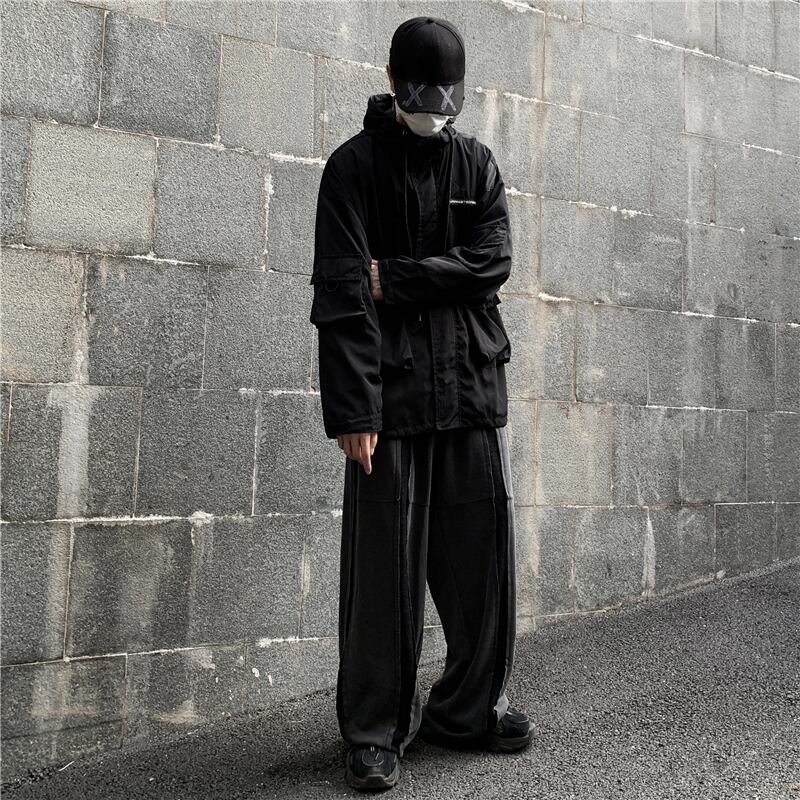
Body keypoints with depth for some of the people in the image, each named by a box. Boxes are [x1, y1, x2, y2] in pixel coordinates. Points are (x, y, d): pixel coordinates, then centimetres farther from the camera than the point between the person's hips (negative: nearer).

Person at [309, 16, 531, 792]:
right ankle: (374, 732, 13)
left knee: (484, 555, 6)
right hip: (392, 392, -4)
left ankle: (467, 709, 23)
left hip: (473, 385, 4)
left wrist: (396, 278, -11)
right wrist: (353, 410, -17)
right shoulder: (354, 165, 1)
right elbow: (342, 295, -9)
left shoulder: (477, 163, 14)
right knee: (384, 566, -1)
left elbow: (492, 260, 0)